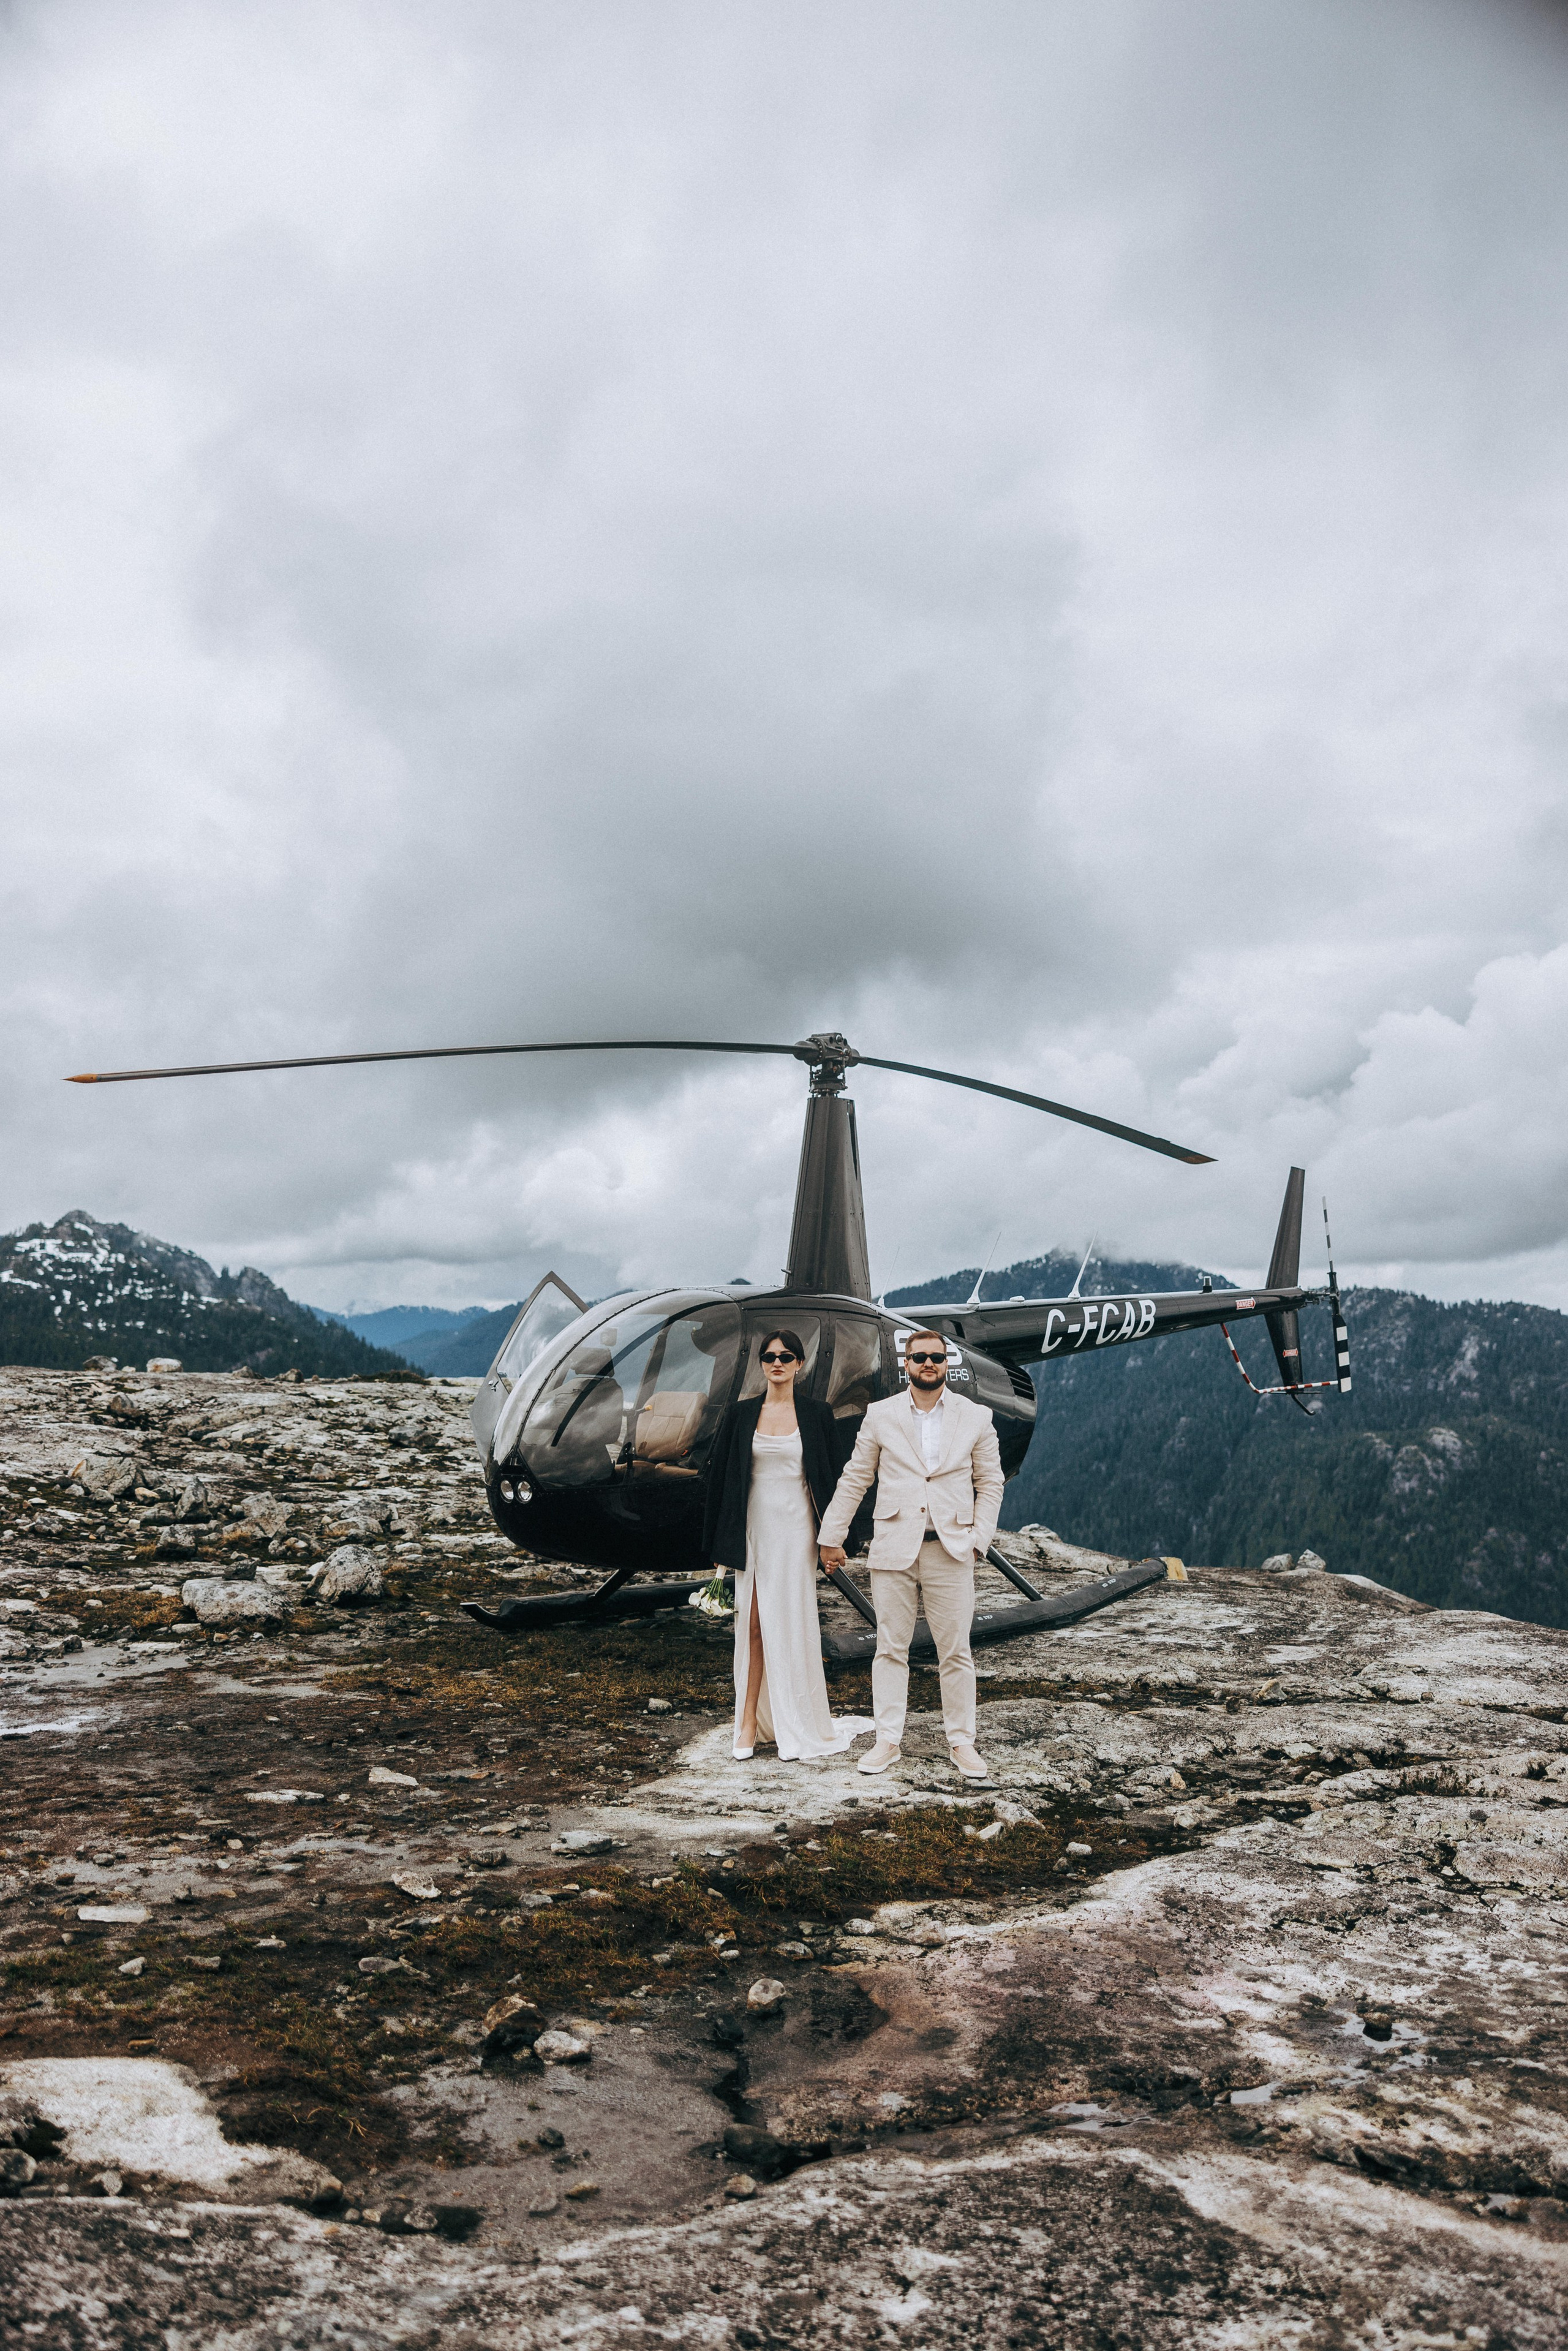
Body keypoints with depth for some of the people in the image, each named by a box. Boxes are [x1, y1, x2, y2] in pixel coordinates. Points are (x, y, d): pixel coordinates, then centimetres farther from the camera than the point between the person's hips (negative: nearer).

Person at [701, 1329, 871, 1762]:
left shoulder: (817, 1416, 1)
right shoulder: (741, 1415, 5)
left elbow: (836, 1477, 4)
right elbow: (720, 1477, 7)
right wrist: (720, 1544, 3)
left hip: (795, 1529, -1)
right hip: (753, 1528, 2)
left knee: (790, 1623, 0)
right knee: (752, 1623, 2)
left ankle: (797, 1729, 10)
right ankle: (750, 1722, 6)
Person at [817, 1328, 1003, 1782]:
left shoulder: (975, 1418, 5)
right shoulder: (881, 1416, 5)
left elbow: (990, 1483, 9)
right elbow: (854, 1479, 8)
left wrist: (979, 1538, -1)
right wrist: (832, 1536, 8)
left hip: (951, 1550, 0)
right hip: (893, 1550, 0)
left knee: (955, 1652, 4)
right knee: (890, 1648, 6)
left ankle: (962, 1743, 16)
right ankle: (888, 1741, 16)